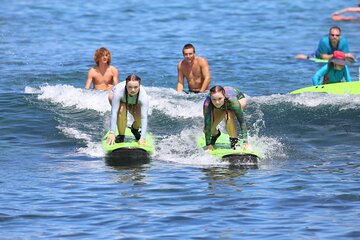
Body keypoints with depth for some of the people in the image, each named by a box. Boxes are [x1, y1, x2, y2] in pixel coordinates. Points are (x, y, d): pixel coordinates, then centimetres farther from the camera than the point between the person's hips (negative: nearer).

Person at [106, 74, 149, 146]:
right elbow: (114, 113, -41)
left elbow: (144, 117, -39)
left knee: (140, 116, -24)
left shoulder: (143, 96, -38)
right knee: (122, 111, -34)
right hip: (121, 101, -2)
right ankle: (121, 135, -9)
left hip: (135, 104, 2)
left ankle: (135, 129, 14)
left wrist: (143, 138, -46)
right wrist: (112, 133, -45)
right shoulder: (119, 91, -42)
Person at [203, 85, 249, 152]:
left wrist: (245, 142, -42)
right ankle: (215, 134, 28)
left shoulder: (232, 101, -43)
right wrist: (208, 144, -33)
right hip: (220, 107, 3)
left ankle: (234, 141, -16)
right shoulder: (207, 103, -39)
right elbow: (207, 124, -33)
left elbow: (242, 121, -38)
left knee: (228, 115, -35)